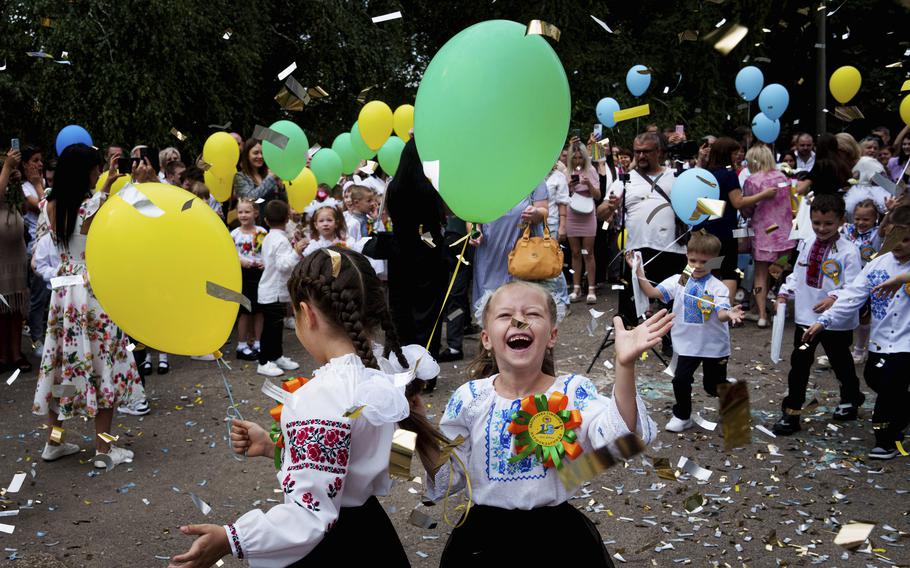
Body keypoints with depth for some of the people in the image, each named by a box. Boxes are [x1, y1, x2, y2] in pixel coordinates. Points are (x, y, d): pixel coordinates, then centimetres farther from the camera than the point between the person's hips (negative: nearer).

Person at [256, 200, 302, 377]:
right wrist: (296, 253, -37)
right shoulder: (281, 240, -18)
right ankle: (264, 362, 1)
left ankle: (277, 356, 28)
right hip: (274, 293, -10)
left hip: (269, 291, 10)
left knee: (277, 325, 18)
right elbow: (283, 264, -29)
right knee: (270, 327, -4)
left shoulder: (268, 238, 12)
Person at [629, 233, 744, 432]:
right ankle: (682, 417, 18)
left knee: (714, 386, 11)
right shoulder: (678, 281, -5)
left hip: (714, 346, -2)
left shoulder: (718, 288, -13)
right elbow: (652, 292, -12)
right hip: (687, 344, 2)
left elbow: (721, 314, -25)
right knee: (680, 380, -5)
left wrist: (729, 314, -49)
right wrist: (638, 270, -22)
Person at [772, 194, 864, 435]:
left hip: (837, 322, -4)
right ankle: (791, 413, 8)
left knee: (841, 363, 18)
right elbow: (797, 275, 12)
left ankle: (851, 399, 45)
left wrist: (834, 298, -33)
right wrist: (785, 292, -2)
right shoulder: (808, 245, 2)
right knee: (799, 364, 3)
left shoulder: (848, 251, -16)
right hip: (805, 317, 4)